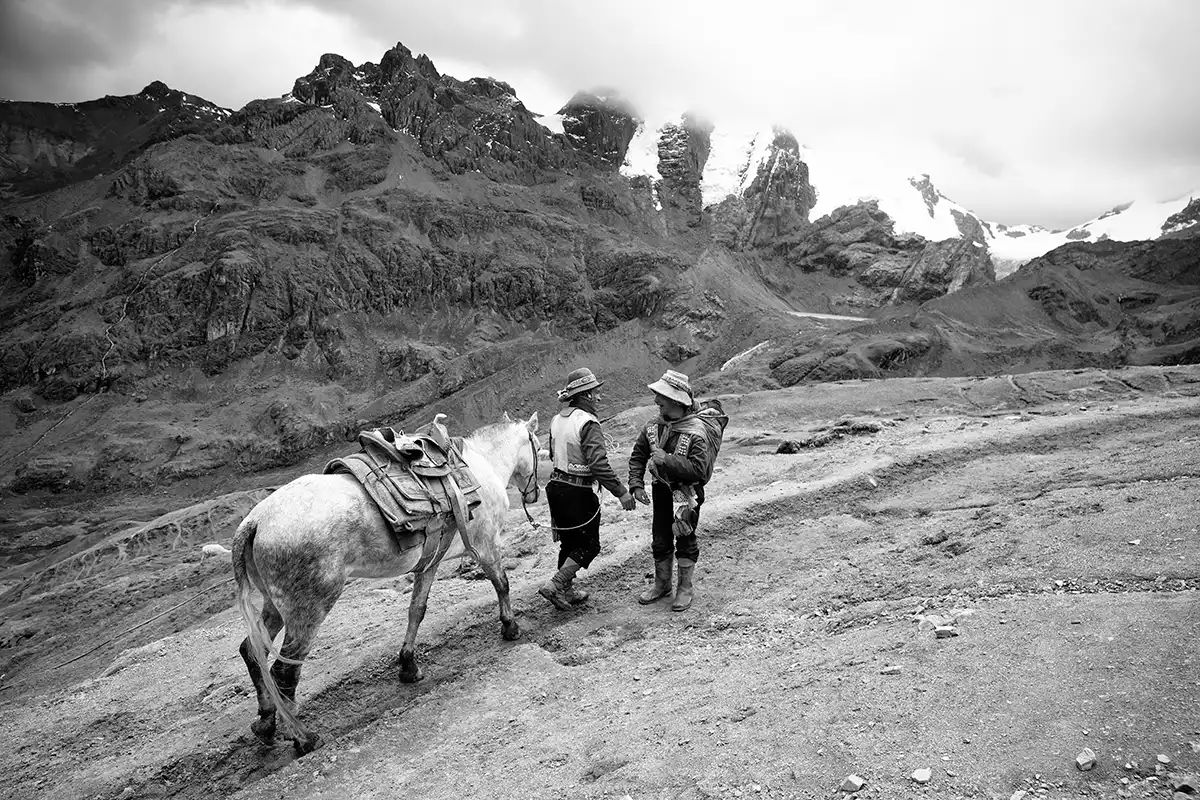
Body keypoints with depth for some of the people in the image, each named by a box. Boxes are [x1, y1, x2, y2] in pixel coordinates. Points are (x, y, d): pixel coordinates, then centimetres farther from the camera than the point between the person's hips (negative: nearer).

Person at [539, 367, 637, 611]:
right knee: (588, 545, 7)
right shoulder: (588, 422, -18)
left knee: (568, 542, 20)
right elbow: (599, 464, -25)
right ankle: (555, 585, 0)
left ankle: (567, 590, 29)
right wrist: (621, 492, -22)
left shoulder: (557, 420, 6)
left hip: (555, 486, 8)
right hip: (578, 492, -8)